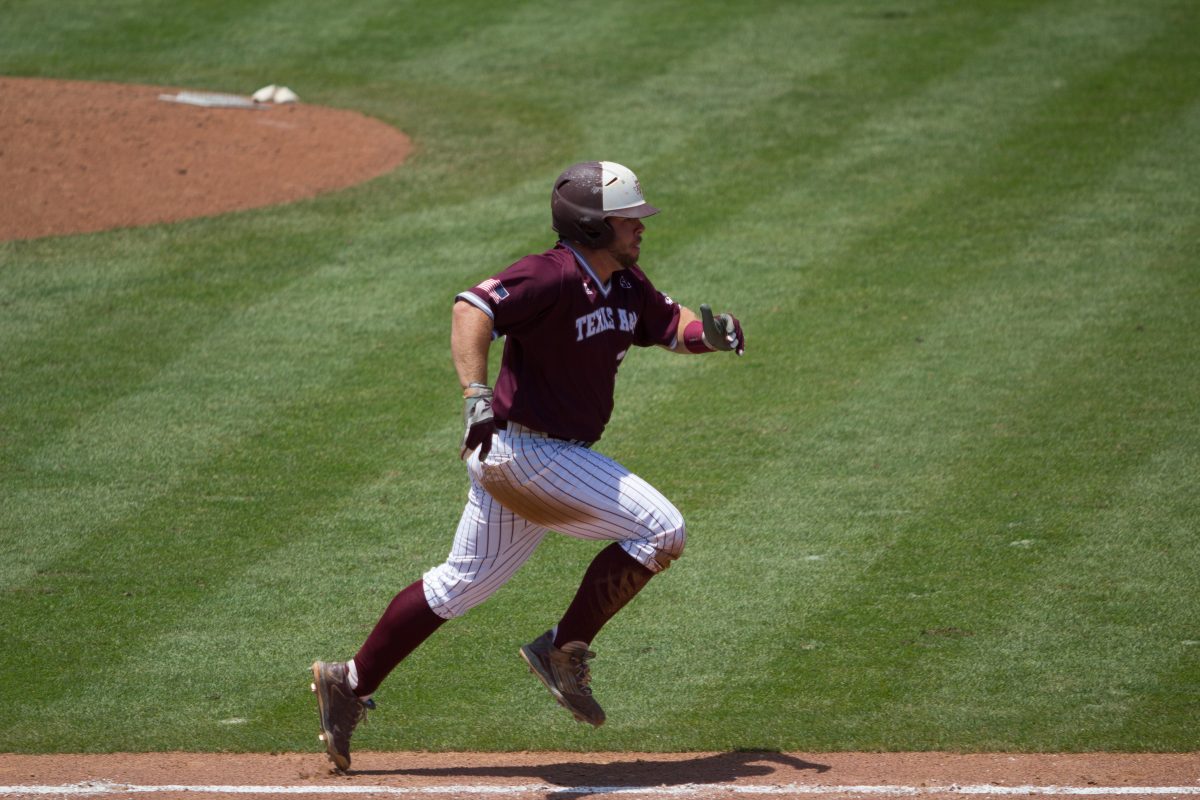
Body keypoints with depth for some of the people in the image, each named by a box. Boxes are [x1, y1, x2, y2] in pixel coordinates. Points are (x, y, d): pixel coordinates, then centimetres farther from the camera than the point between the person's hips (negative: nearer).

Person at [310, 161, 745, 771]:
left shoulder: (625, 285, 9)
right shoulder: (554, 276, -20)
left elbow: (669, 325, 22)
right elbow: (473, 308, -32)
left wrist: (708, 331, -2)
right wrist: (476, 393, -46)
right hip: (524, 451, -10)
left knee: (462, 583, 18)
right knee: (660, 531, -11)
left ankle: (350, 683, 24)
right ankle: (565, 650, -2)